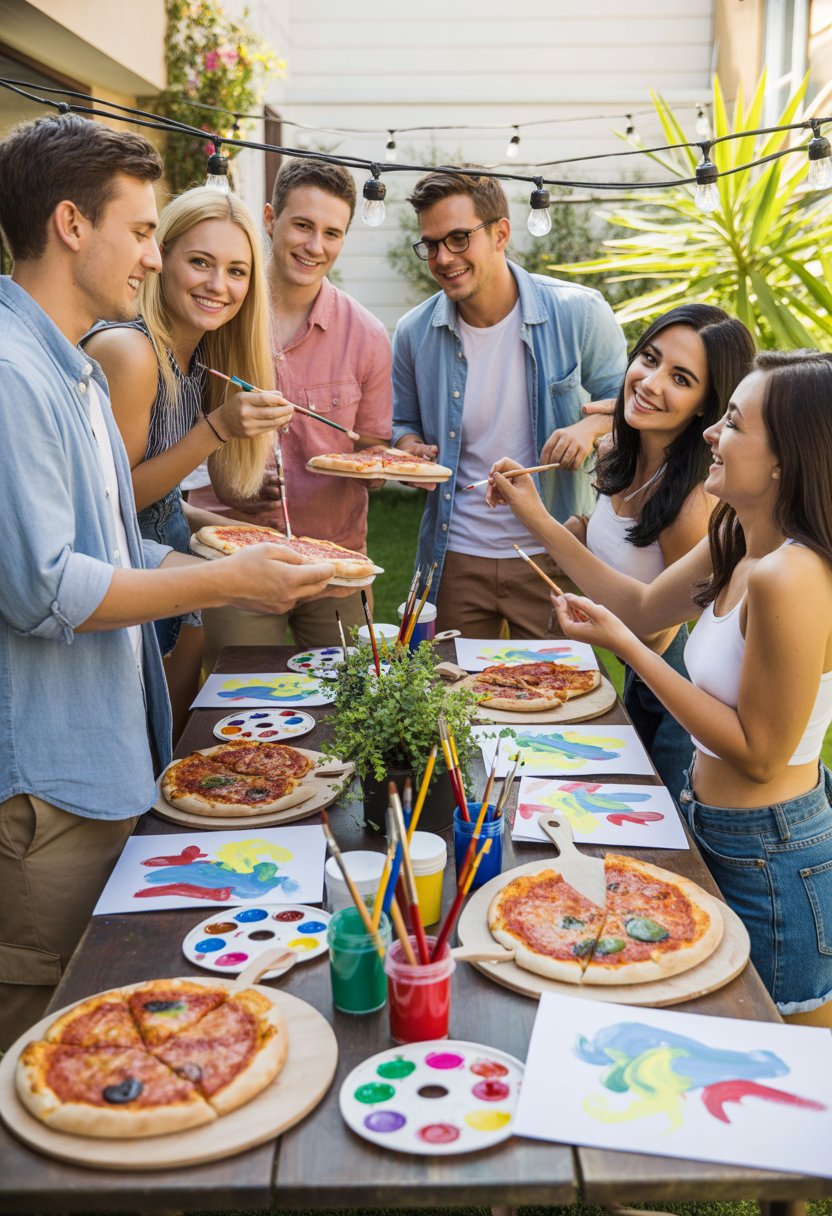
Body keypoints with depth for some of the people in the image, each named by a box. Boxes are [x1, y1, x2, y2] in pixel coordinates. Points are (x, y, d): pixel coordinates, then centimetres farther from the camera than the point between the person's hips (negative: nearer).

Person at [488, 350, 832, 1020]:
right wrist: (540, 520, 8)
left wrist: (624, 645, -24)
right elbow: (643, 605, 14)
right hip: (721, 832, 9)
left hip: (770, 863, -9)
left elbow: (759, 753, -25)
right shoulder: (737, 545, 0)